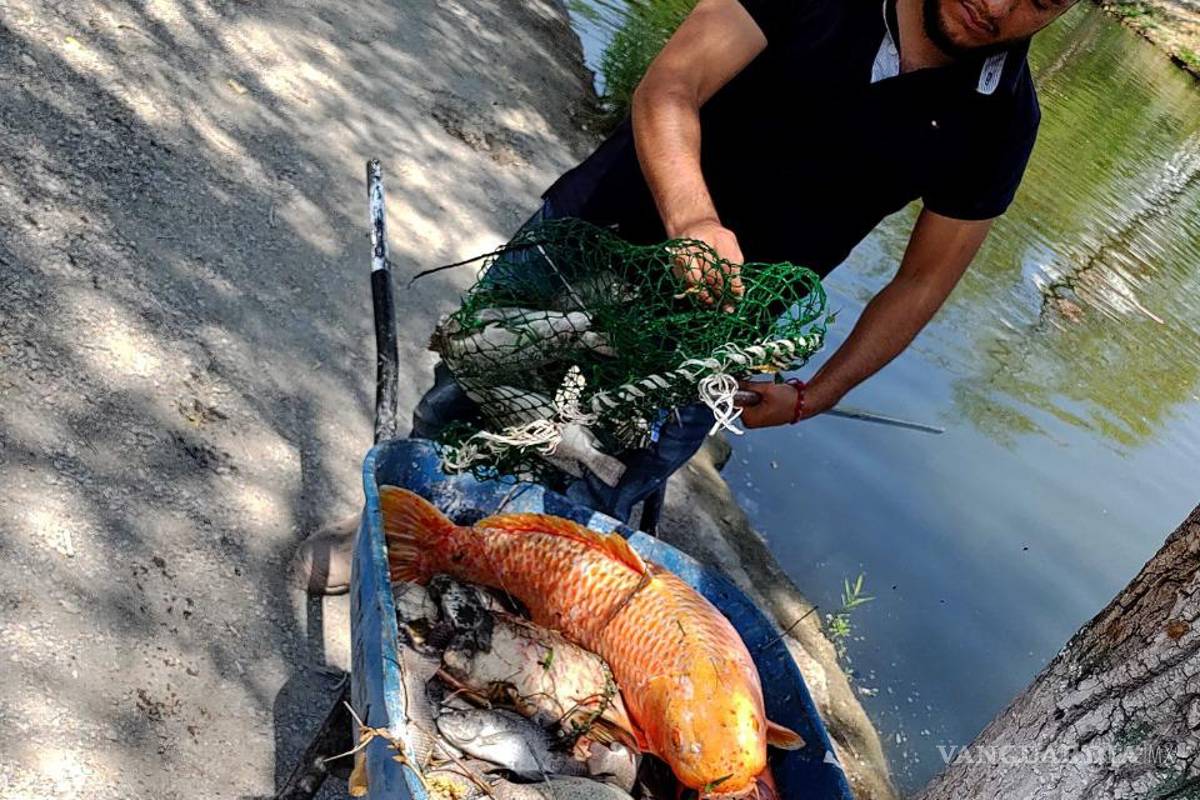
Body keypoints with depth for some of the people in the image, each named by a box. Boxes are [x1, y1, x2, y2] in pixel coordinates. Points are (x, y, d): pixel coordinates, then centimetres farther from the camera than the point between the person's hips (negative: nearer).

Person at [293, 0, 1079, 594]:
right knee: (457, 405, 15)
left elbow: (924, 281, 1)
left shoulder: (1001, 120, -8)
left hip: (702, 335, 0)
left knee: (584, 513, 4)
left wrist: (814, 396, 0)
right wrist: (689, 217, -42)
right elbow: (669, 90, -23)